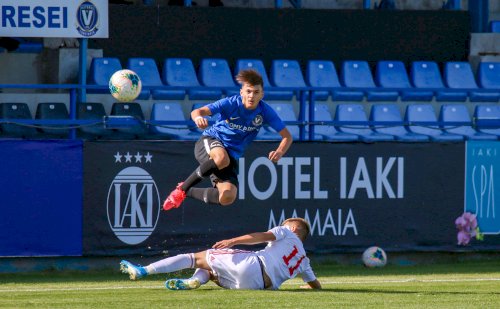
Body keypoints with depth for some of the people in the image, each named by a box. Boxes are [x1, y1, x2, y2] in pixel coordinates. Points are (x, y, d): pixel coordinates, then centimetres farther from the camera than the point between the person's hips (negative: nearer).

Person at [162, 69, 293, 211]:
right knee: (222, 159, -43)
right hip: (210, 141, -4)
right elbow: (197, 112, -28)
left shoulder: (265, 112, -9)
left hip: (232, 155, 4)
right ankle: (183, 187, -20)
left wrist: (279, 152, -26)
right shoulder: (230, 104, -18)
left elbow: (287, 136, -3)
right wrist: (198, 117, -55)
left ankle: (188, 192, 8)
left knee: (228, 198, -20)